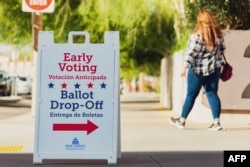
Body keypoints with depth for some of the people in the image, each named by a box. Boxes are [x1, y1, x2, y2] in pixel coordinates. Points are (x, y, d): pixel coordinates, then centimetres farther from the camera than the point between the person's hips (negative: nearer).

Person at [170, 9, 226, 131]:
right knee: (212, 94, 6)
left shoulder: (197, 35, -15)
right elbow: (222, 49, 10)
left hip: (198, 70, -4)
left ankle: (182, 120, 18)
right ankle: (216, 122, -2)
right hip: (214, 69, 4)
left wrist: (185, 67, -16)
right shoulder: (218, 34, 1)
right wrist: (220, 62, 23)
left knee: (191, 95, 6)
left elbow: (192, 53, -18)